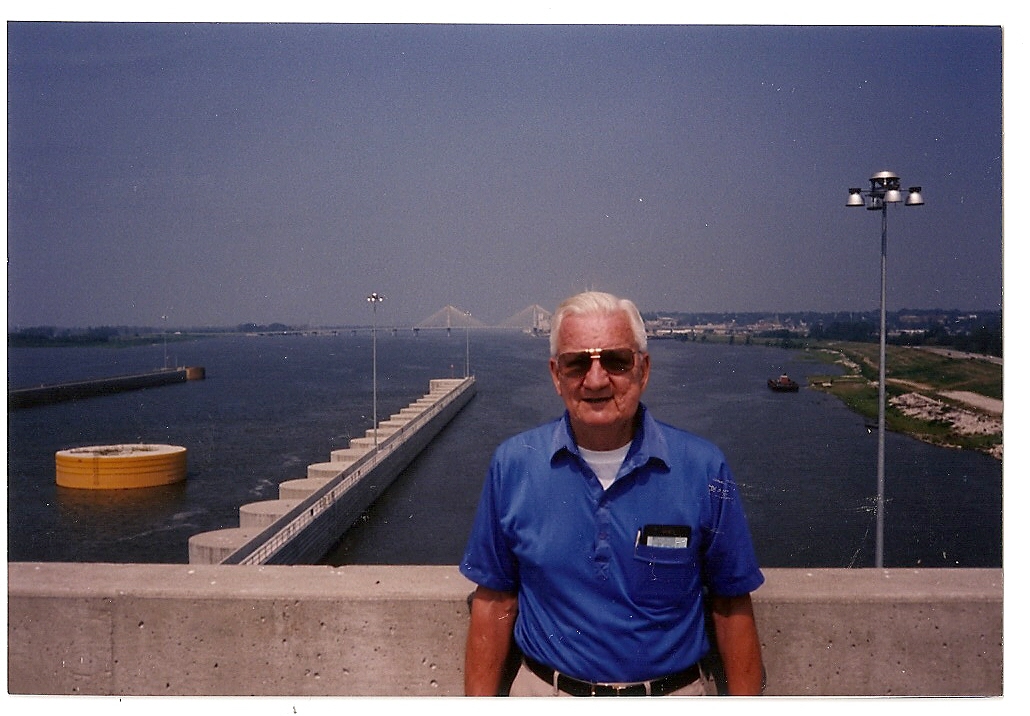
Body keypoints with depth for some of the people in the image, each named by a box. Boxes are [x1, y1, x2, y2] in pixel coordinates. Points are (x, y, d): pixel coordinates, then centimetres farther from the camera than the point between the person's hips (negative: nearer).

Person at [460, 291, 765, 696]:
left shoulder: (704, 469, -12)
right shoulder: (512, 465, -10)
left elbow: (731, 605, -5)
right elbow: (494, 601, -4)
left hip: (672, 693, 0)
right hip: (543, 692, 1)